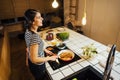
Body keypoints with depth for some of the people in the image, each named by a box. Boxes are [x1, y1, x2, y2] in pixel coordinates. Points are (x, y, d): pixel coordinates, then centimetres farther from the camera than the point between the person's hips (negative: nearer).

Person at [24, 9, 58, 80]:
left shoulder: (28, 30, -8)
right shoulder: (34, 36, -36)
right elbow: (34, 59, -31)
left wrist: (45, 50, 7)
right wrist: (50, 58, -20)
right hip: (37, 65, -7)